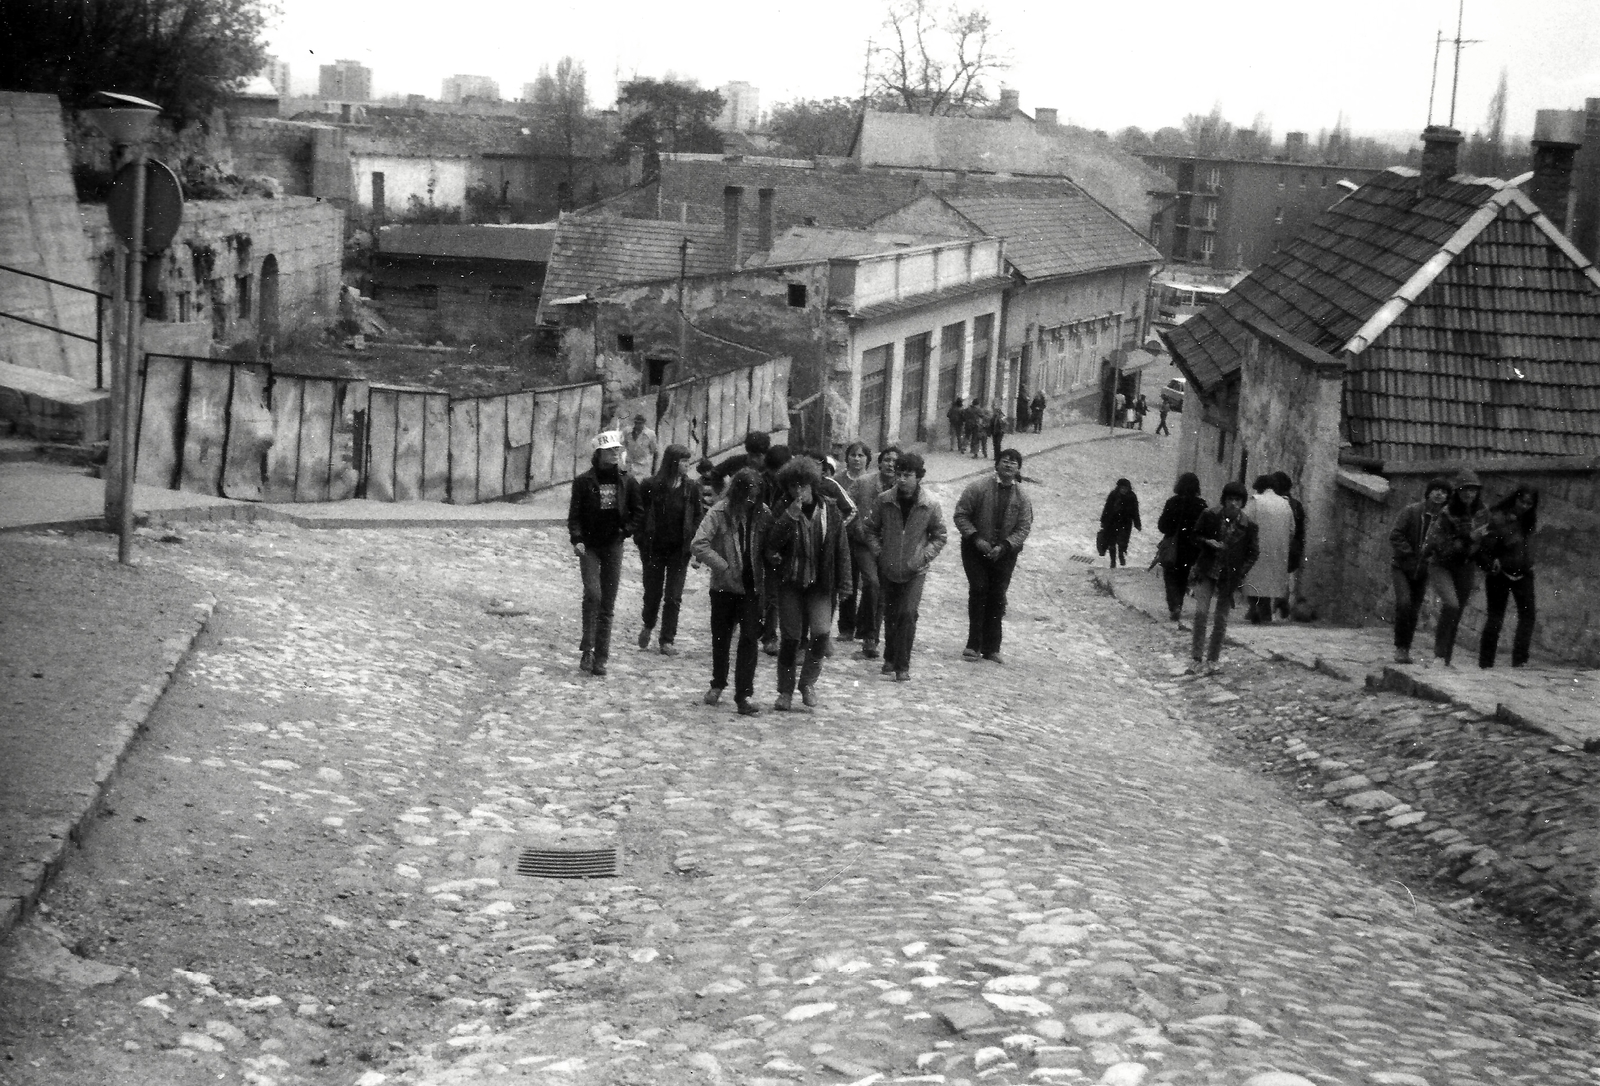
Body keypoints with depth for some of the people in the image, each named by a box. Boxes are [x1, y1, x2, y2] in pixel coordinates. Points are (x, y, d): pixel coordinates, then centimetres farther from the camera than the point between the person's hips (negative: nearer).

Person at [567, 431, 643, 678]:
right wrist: (577, 539, -14)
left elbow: (637, 512, 13)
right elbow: (574, 514, -2)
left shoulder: (627, 482, 4)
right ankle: (587, 649, -9)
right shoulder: (584, 481, -3)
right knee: (593, 593, -19)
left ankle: (600, 658, 8)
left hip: (613, 546, 2)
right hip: (589, 546, -2)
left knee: (608, 604, 3)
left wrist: (626, 530, -1)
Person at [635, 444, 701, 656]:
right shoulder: (651, 486, -7)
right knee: (653, 593, 7)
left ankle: (667, 640, 9)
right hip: (654, 550, -2)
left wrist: (692, 544, -5)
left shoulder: (691, 489, 1)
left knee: (674, 597, 1)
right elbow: (640, 515, -4)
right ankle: (647, 626, 36)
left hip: (679, 551, 2)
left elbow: (698, 517, 5)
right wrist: (642, 542, -10)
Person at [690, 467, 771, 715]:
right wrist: (723, 566, -20)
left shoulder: (762, 513, -4)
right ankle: (718, 684, 33)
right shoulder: (720, 512, -13)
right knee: (721, 637, 13)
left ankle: (744, 693, -4)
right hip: (724, 586, -1)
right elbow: (698, 544, -18)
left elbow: (769, 546, 3)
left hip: (752, 586, 1)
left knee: (750, 639, -7)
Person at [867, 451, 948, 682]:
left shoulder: (930, 505, -9)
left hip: (914, 571, -2)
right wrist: (878, 552, -3)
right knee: (890, 615, 12)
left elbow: (940, 536, 3)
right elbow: (871, 529, 8)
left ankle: (902, 666, -7)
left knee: (907, 615, -13)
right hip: (888, 569, 2)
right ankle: (890, 658, 30)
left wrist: (924, 557, -8)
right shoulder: (884, 500, -5)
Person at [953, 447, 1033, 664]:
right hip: (975, 549, -2)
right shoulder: (979, 488, -6)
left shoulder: (1022, 497, 0)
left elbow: (1024, 528, -1)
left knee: (997, 597, 3)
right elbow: (960, 514, -4)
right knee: (978, 590, -10)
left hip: (1004, 553, 2)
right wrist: (975, 538, -16)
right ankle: (974, 644, -5)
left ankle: (991, 648, 10)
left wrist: (1004, 546, -15)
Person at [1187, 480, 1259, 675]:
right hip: (1207, 571, 0)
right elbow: (1196, 535, 11)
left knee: (1221, 619, 5)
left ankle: (1212, 659, 17)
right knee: (1201, 612, -12)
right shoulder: (1210, 516, -4)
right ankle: (1196, 657, -4)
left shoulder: (1248, 526, -5)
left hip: (1229, 577, 0)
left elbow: (1254, 553, 4)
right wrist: (1207, 542, -10)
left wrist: (1241, 573, -7)